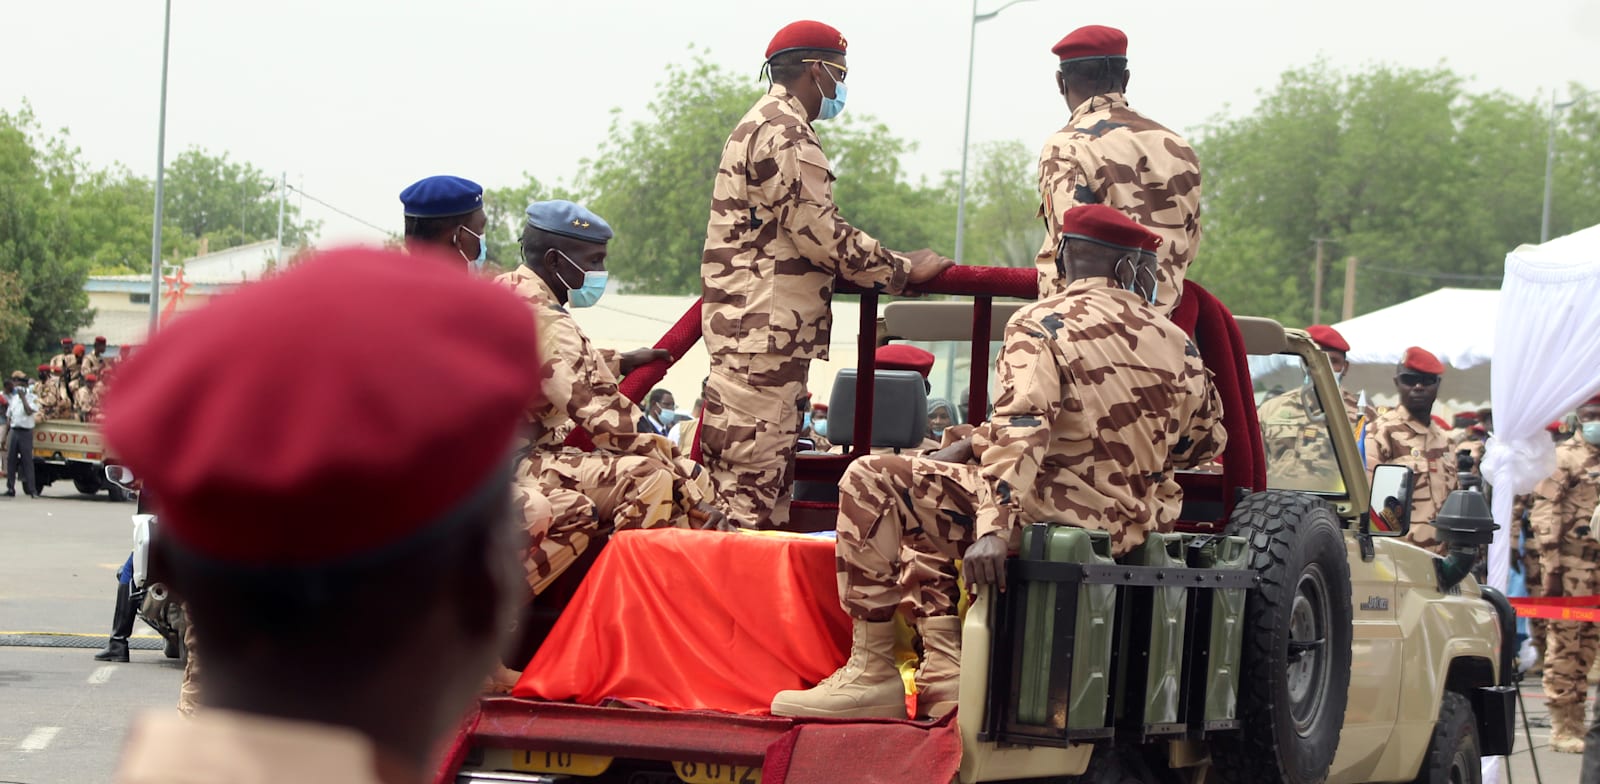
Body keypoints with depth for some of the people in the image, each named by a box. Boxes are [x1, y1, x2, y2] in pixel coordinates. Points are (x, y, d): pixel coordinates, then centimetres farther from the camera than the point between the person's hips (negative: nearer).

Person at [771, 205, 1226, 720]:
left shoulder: (1040, 325, -7)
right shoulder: (1174, 341, 10)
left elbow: (1021, 430, -22)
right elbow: (1208, 439, 20)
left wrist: (994, 529, -31)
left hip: (1056, 519, -8)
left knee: (871, 482, -4)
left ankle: (871, 673, -6)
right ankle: (944, 674, 15)